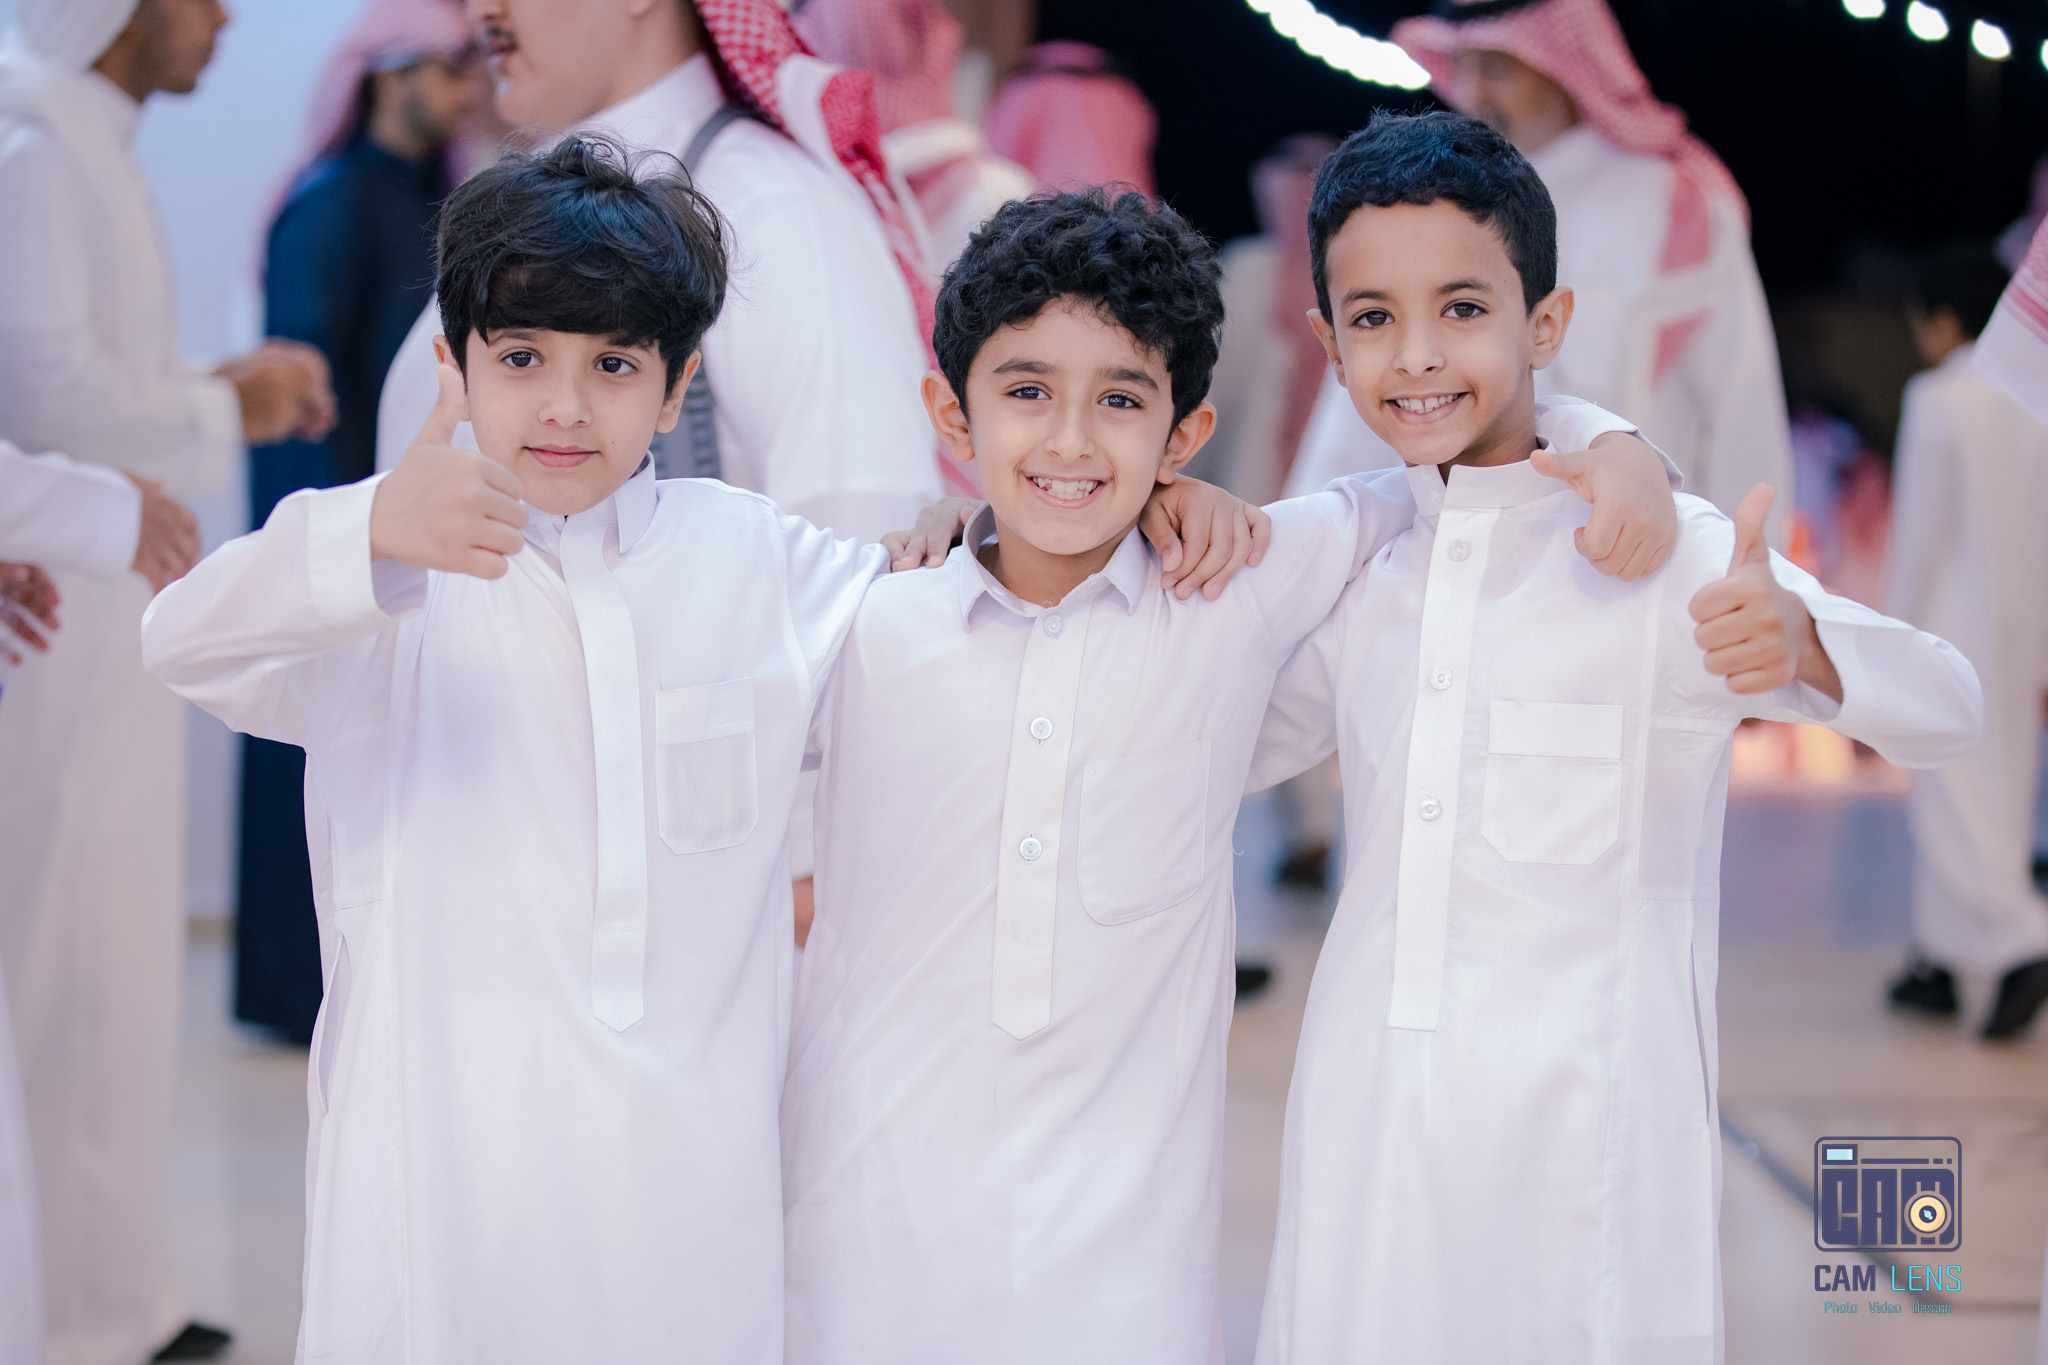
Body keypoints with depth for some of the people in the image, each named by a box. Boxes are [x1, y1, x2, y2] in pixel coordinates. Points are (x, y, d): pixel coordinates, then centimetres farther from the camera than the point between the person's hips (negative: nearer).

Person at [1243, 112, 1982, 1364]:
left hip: (1583, 1130, -4)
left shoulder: (1667, 554, -9)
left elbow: (1949, 712, -16)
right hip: (1370, 1140, 4)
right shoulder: (1358, 576, 7)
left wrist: (1799, 649, -38)